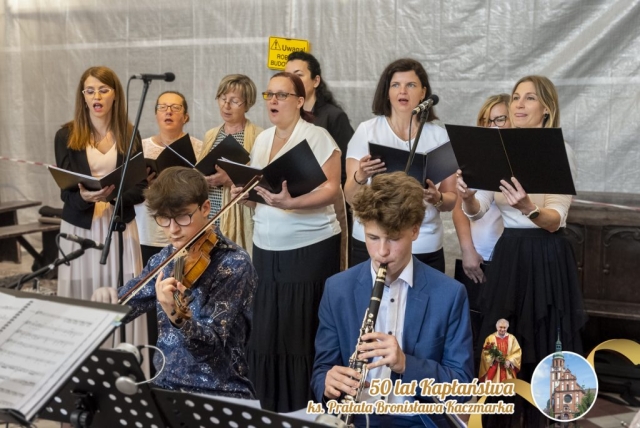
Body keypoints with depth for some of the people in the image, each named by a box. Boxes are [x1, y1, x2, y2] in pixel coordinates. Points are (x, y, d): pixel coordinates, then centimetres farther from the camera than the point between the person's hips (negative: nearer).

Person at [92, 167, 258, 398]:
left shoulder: (234, 263, -13)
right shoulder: (165, 258, 5)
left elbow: (212, 343, -19)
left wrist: (177, 316, -39)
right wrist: (106, 299, -14)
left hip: (221, 396, -5)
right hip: (165, 388, 6)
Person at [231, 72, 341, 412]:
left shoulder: (316, 136, -7)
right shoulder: (262, 139, 13)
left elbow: (331, 188, -15)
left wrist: (291, 202, -29)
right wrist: (243, 194, -2)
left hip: (310, 248, -6)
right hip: (267, 248, 6)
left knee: (303, 330, -3)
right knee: (266, 328, 6)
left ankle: (305, 408, 10)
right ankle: (269, 404, 19)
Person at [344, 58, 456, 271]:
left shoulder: (439, 136, 3)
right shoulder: (366, 130, -1)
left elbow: (452, 199, 5)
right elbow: (350, 196, -3)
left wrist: (437, 199, -17)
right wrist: (360, 177, -24)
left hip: (425, 248, 1)